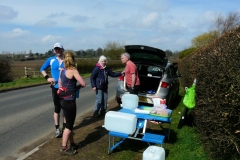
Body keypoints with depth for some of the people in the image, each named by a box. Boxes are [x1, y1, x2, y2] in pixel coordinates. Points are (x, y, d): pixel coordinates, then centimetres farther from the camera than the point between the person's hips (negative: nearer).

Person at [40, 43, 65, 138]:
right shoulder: (51, 60, 1)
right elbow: (42, 69, 12)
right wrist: (47, 78, -2)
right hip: (56, 87, 0)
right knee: (57, 108, 6)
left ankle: (64, 127, 26)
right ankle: (57, 129, 14)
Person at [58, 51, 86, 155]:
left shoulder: (62, 71, 7)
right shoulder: (73, 70, -15)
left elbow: (60, 86, 14)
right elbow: (83, 84, -18)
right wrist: (78, 86, 3)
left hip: (64, 100, 8)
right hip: (69, 101, -8)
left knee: (69, 123, 19)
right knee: (69, 125, 3)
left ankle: (72, 144, 32)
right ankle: (64, 148, 12)